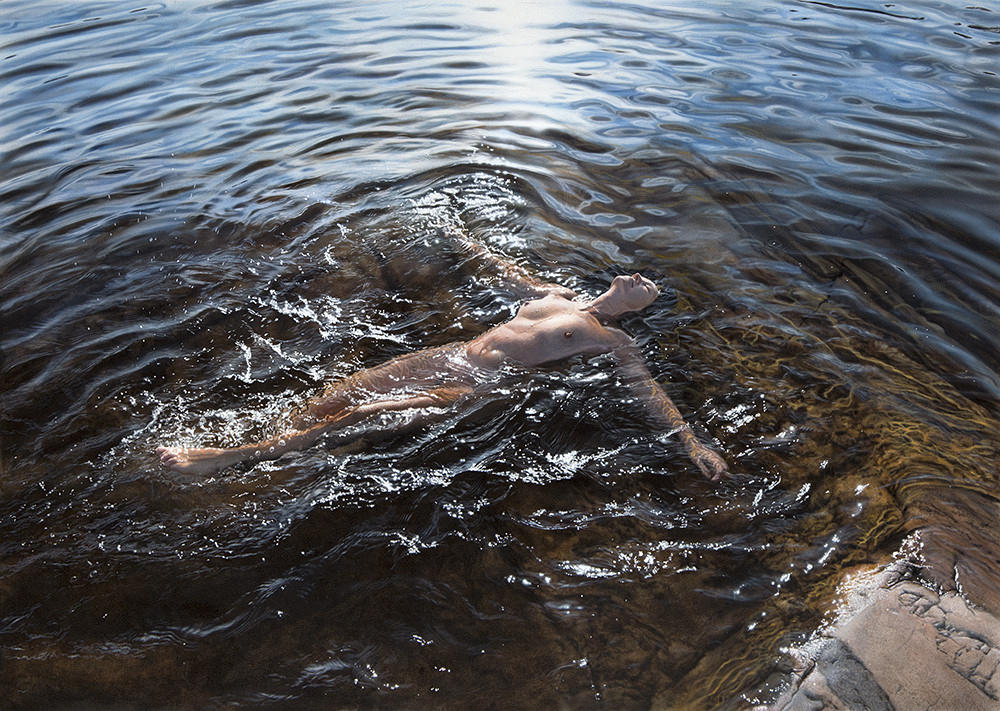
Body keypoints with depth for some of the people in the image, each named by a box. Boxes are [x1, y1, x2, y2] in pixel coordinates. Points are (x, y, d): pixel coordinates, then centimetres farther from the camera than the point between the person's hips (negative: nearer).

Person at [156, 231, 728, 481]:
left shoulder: (614, 342, 5)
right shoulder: (554, 295, 21)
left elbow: (651, 392, -5)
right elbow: (507, 268, 34)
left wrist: (693, 443, -18)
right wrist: (468, 243, 45)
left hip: (473, 388, -6)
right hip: (451, 355, 6)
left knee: (358, 415, -18)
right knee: (339, 393, -5)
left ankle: (232, 457, -10)